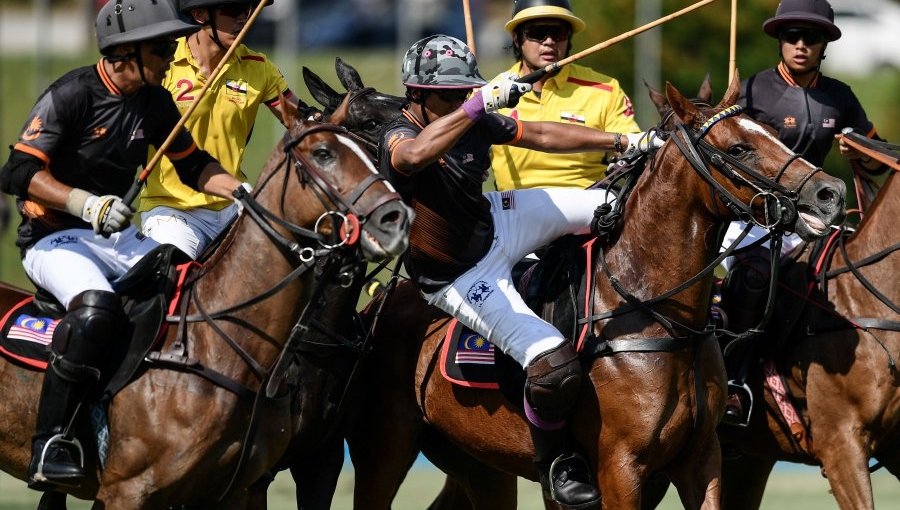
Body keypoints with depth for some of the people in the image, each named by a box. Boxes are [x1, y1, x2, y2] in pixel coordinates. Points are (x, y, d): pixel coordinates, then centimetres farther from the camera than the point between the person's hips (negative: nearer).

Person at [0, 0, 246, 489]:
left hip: (117, 237, 8)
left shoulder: (155, 102, 7)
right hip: (53, 239, -8)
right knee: (95, 305, -36)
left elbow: (193, 165, 20)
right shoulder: (71, 95, -15)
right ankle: (49, 446, -35)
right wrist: (85, 203, -33)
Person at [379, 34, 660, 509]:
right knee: (554, 366, -24)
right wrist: (481, 102, -57)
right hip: (462, 277, -8)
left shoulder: (475, 123, -7)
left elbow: (544, 136, 0)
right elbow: (416, 154, -51)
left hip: (496, 224, 8)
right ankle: (553, 461, 5)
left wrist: (625, 142, -2)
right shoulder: (399, 135, -26)